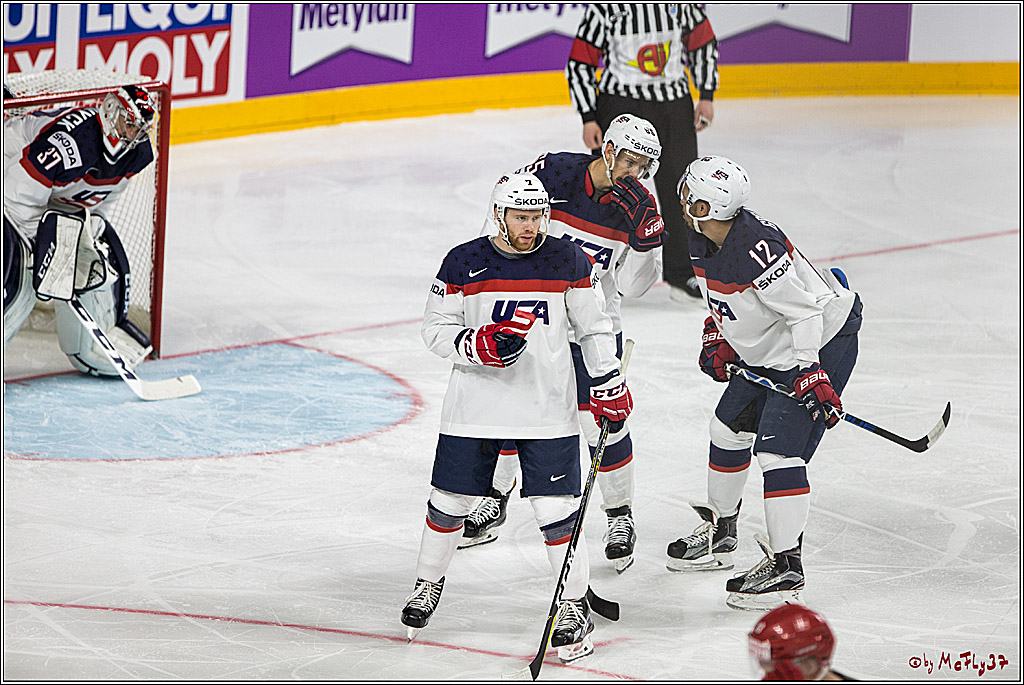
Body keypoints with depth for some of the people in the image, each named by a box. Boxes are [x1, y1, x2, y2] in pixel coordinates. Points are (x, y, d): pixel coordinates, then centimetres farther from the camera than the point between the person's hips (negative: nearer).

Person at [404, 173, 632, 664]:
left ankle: (575, 606, 9)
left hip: (548, 410, 0)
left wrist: (610, 387, 3)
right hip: (474, 407, 0)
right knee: (449, 503, 10)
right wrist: (479, 345, -20)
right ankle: (428, 584, 33)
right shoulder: (463, 263, -6)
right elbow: (435, 329, -2)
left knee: (557, 511, -4)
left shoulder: (568, 262, -3)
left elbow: (594, 327, 7)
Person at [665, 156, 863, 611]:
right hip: (764, 351, 10)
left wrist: (810, 374, -32)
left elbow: (804, 311, -30)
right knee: (729, 427, 17)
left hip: (822, 341, -10)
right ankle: (719, 534, 35)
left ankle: (785, 565, -10)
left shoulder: (757, 249, -33)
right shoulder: (702, 241, -3)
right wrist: (717, 338, 5)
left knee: (778, 448, -16)